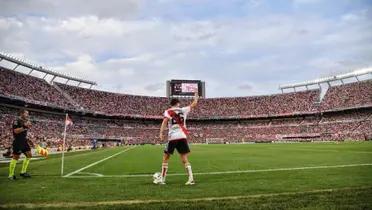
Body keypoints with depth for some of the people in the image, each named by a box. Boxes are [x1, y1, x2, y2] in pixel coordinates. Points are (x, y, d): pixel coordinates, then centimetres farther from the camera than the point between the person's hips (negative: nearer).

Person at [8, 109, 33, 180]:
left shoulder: (25, 121, 14)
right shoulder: (17, 121, -12)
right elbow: (16, 131, -23)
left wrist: (28, 140, 20)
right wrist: (24, 127, -27)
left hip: (24, 141, 9)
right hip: (18, 142, -9)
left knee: (29, 155, 7)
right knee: (15, 157, -3)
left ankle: (23, 172, 17)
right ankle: (11, 175, 9)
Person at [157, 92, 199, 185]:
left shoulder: (168, 112, 6)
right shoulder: (183, 110, 15)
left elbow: (165, 121, -12)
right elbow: (193, 105, 30)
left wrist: (161, 133, -19)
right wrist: (196, 98, 48)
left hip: (172, 137, -2)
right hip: (182, 137, 2)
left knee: (165, 158, 12)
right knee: (185, 159, 7)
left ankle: (162, 179, 14)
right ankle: (191, 178, -4)